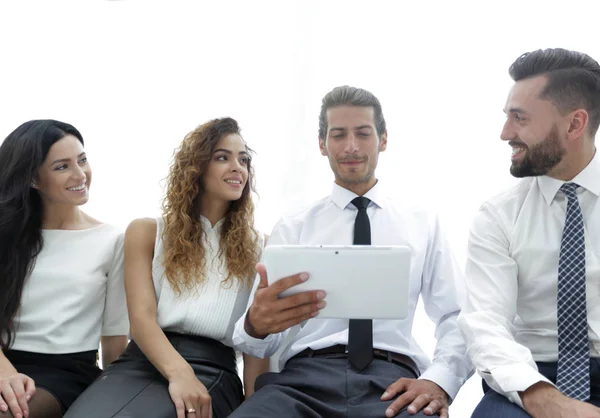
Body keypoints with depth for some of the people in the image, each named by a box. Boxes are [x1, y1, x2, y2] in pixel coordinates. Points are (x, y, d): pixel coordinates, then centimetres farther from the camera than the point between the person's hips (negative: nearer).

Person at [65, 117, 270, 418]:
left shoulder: (255, 249, 14)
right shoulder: (146, 232, 13)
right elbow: (141, 318, -2)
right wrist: (178, 372, -22)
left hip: (212, 371, -1)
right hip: (142, 361, 2)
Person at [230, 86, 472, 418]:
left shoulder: (424, 224, 16)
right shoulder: (291, 229, 13)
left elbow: (457, 319, 8)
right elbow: (260, 344, 5)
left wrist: (439, 380, -14)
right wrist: (256, 323, -21)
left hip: (392, 379, 0)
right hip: (304, 378, 0)